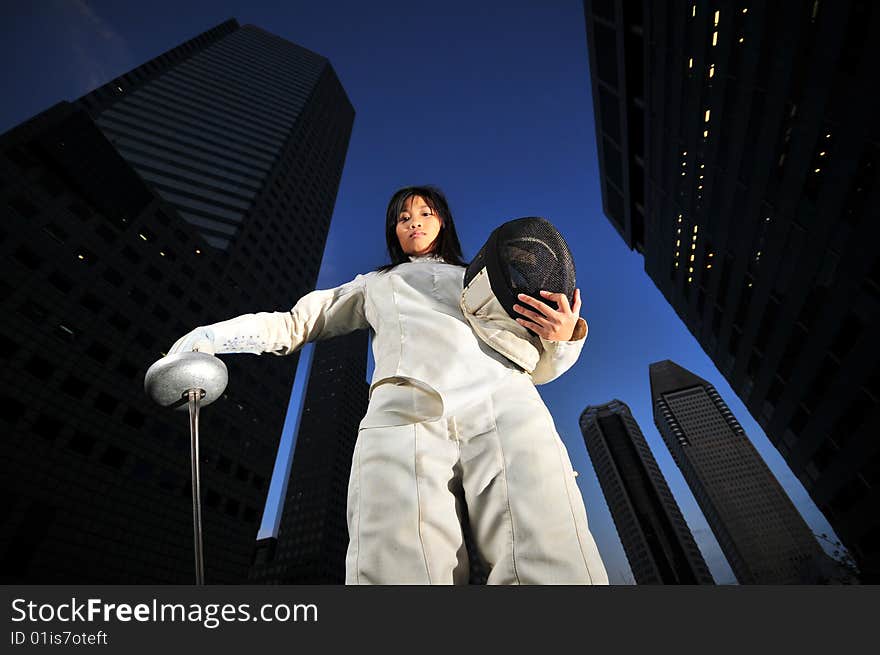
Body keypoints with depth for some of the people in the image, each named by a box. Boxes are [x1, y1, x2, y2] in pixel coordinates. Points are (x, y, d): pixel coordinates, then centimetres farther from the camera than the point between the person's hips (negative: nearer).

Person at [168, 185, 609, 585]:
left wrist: (563, 337, 5)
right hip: (404, 416, 0)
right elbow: (295, 323, 36)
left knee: (558, 568, -18)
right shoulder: (374, 284, 36)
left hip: (506, 408, 1)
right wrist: (208, 336, 26)